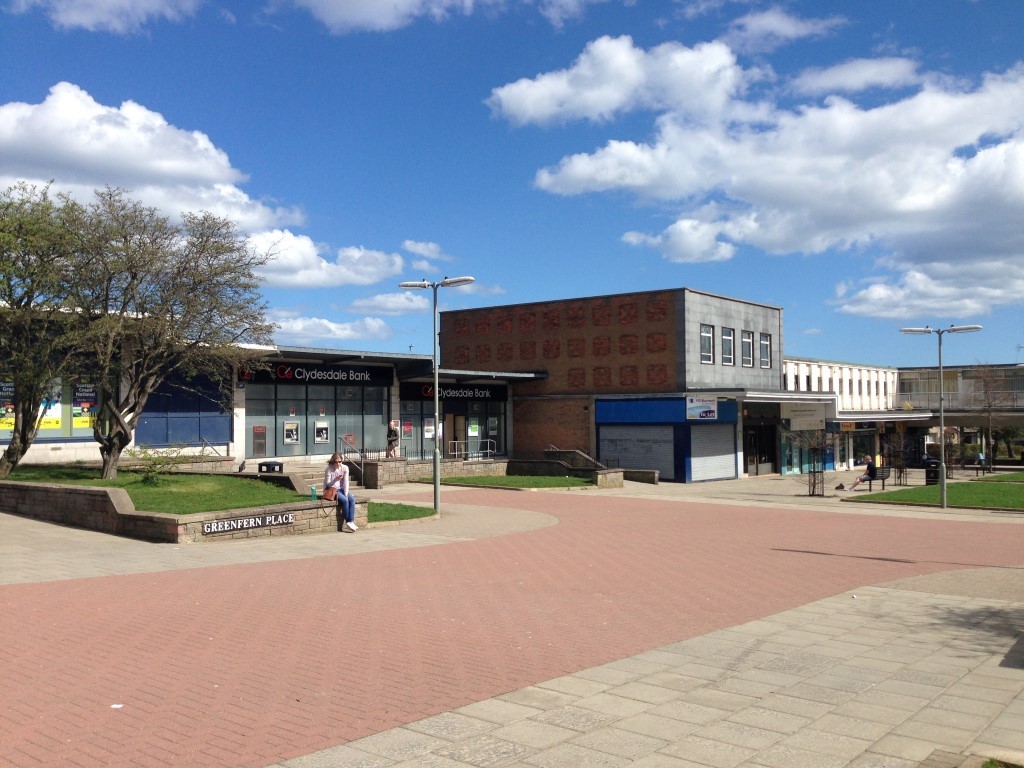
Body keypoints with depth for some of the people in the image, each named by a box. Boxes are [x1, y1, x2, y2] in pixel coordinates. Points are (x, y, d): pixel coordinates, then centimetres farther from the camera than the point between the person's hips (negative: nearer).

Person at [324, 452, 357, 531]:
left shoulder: (345, 468, -2)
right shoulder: (329, 469, -13)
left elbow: (346, 482, -4)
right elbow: (327, 484, -13)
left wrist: (346, 493, -15)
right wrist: (335, 480, -31)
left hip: (341, 489, 5)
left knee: (352, 499, -23)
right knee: (345, 500, -28)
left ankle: (351, 521, -24)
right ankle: (348, 521, -16)